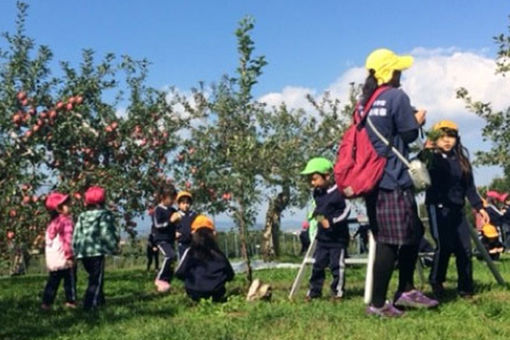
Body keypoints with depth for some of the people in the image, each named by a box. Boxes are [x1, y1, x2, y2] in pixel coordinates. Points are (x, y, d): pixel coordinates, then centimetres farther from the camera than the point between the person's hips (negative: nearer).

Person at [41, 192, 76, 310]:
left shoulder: (52, 223, 12)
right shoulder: (66, 220, -11)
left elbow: (47, 241, 16)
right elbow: (68, 238, -19)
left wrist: (48, 258, 20)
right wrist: (69, 255, -19)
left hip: (53, 260, 7)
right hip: (64, 258, -7)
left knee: (53, 280, 12)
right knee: (70, 280, 4)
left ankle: (46, 302, 11)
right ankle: (71, 301, 7)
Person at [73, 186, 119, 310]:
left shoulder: (82, 216, 10)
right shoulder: (104, 215, -5)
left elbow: (76, 236, 8)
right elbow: (107, 234, -13)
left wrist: (76, 251, 14)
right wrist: (114, 246, -1)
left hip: (83, 253, 6)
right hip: (97, 252, -6)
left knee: (94, 277, 20)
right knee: (96, 279, 0)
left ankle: (99, 301, 28)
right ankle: (90, 304, -6)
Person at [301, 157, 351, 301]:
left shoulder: (339, 192, -18)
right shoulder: (317, 193, 6)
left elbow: (346, 210, -15)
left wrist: (331, 222, -20)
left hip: (338, 238, -7)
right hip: (322, 237, 7)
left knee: (337, 265, 0)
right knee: (317, 265, 9)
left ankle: (337, 291, 12)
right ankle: (314, 291, 17)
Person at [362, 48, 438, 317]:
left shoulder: (365, 100, 15)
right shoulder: (397, 96, -8)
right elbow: (409, 135, -7)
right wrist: (418, 120, 12)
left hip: (372, 177, 9)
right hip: (393, 179, -9)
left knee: (413, 233, 17)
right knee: (391, 242, -6)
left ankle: (406, 290, 22)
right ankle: (378, 303, -3)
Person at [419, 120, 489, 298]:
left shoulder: (461, 160, 13)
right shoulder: (431, 158, -1)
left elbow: (469, 186, 15)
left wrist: (479, 207, 10)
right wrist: (426, 152, -29)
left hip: (457, 208, 5)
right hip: (438, 207, -5)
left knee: (465, 248, 2)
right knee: (444, 245, -15)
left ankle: (465, 288, 12)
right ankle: (436, 282, 3)